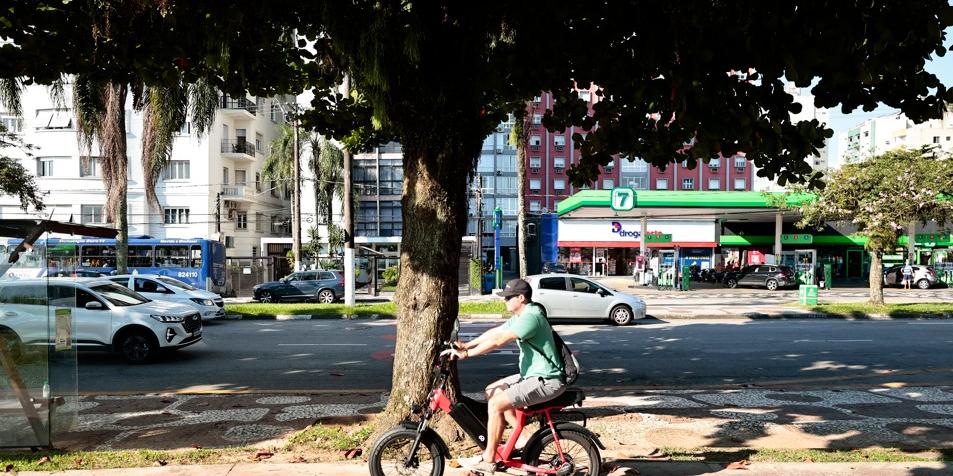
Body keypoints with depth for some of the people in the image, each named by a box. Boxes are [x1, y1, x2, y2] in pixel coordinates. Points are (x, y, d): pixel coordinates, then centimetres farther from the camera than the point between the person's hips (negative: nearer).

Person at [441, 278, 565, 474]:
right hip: (532, 375, 10)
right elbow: (494, 332, 12)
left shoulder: (531, 317, -22)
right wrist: (466, 345, 2)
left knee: (496, 404, -17)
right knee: (491, 391, 13)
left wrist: (466, 354, -22)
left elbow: (498, 340, -27)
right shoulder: (519, 316, 11)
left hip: (546, 381, -10)